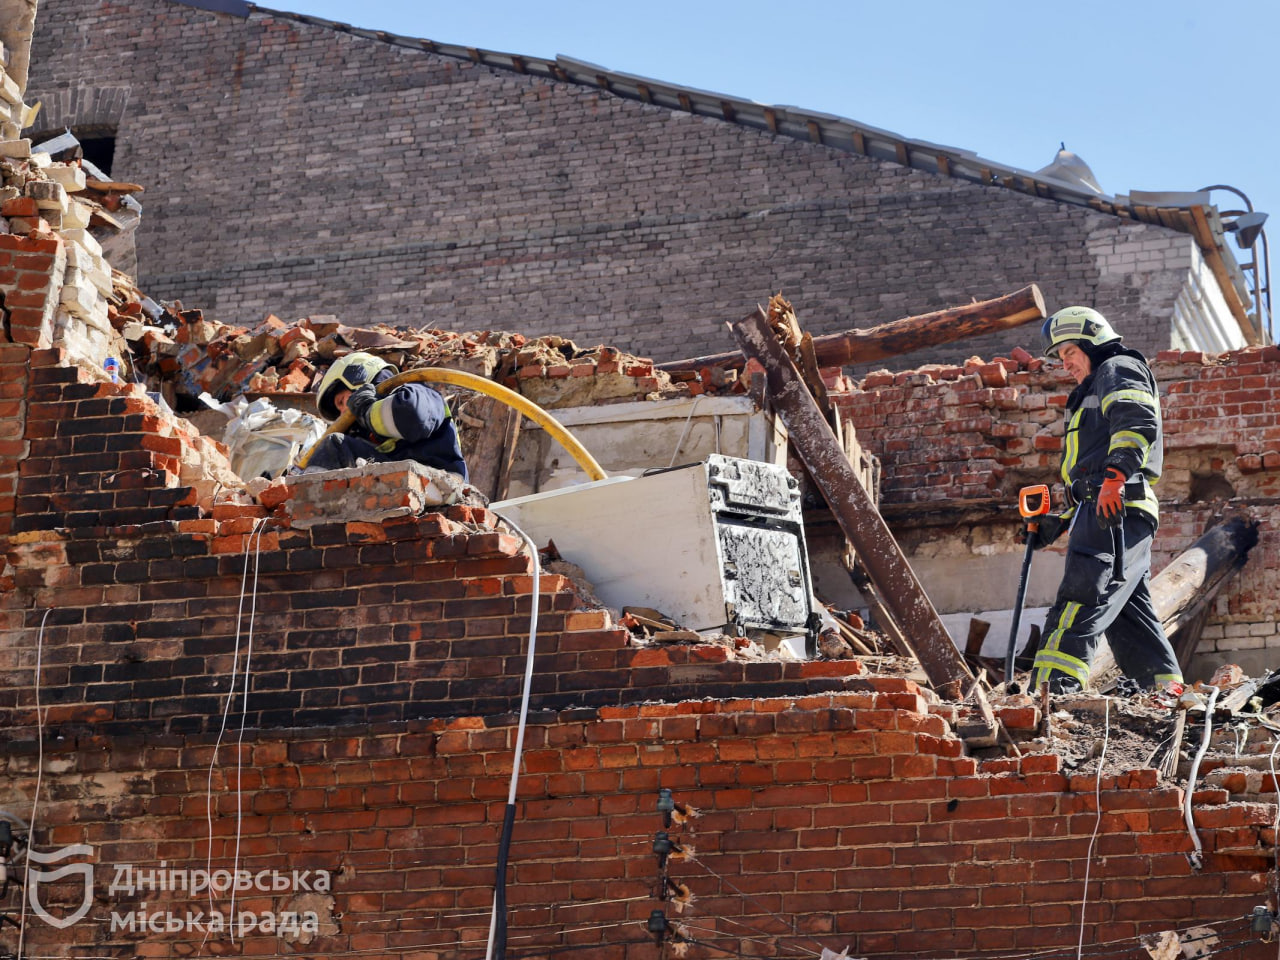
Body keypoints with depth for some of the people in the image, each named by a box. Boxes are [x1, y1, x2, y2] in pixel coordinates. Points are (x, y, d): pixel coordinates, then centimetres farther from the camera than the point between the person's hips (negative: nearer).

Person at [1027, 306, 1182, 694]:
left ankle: (1054, 687, -33)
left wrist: (1115, 475, -30)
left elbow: (1138, 421, -15)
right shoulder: (1091, 395, 37)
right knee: (1132, 620, 7)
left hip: (1116, 508, -11)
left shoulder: (1120, 370, 7)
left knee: (1081, 601, -22)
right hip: (1110, 516, 11)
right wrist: (1052, 526, 29)